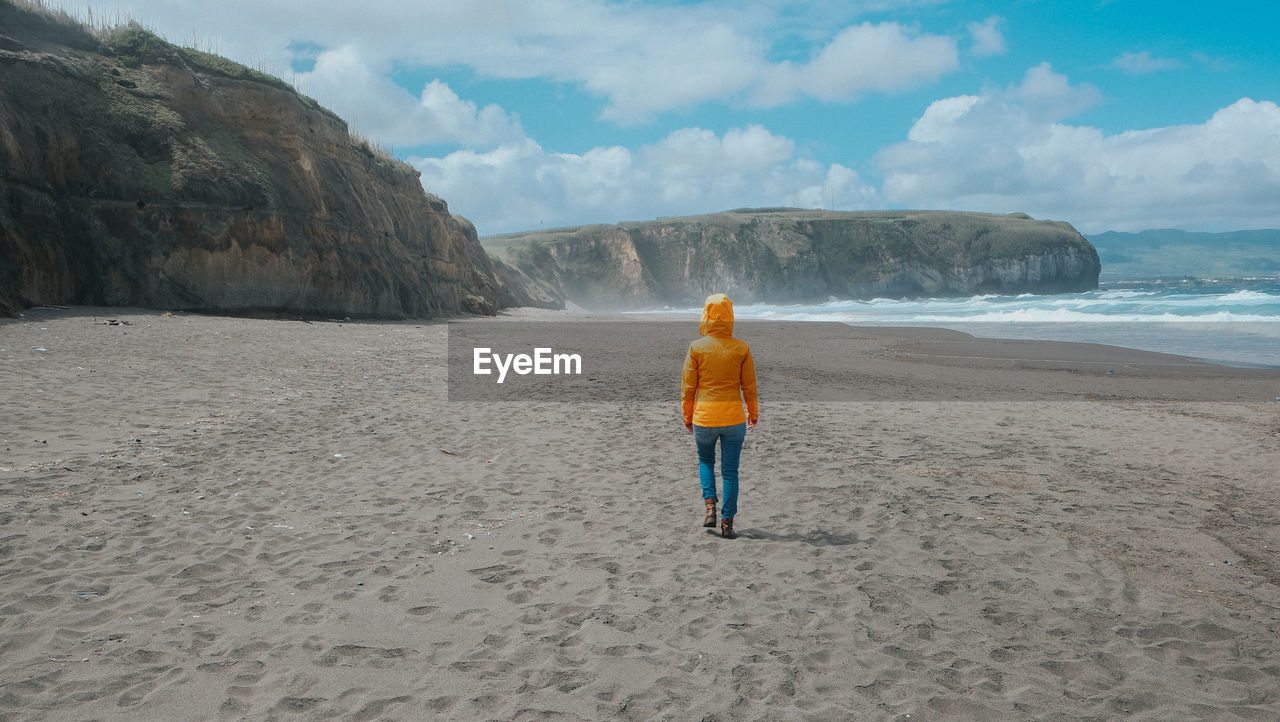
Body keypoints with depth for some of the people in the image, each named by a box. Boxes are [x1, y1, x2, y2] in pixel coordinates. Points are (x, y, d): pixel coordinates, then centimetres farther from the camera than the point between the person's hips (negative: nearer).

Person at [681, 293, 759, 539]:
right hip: (734, 418, 0)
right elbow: (749, 386, 2)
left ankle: (710, 505, 8)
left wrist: (687, 416, 11)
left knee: (705, 461, 25)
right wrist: (753, 412, 17)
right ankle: (727, 523, 9)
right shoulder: (741, 348, -5)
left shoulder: (696, 348, -7)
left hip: (703, 418, 0)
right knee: (730, 471, 9)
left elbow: (688, 387, -2)